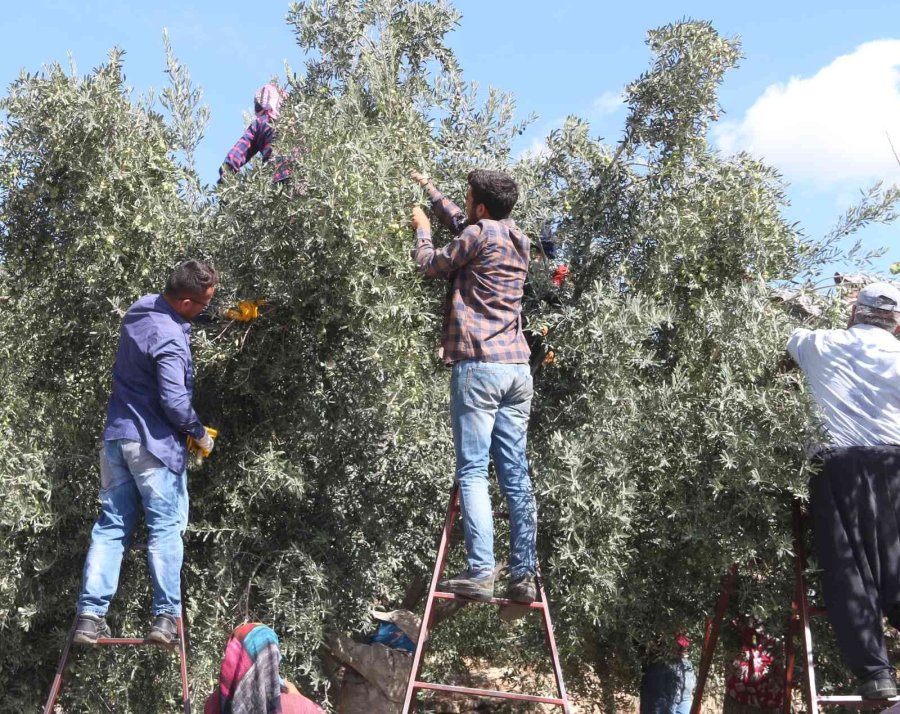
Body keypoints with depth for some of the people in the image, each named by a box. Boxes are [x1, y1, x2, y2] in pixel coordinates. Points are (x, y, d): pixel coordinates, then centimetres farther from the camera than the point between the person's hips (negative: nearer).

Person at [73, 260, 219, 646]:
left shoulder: (141, 308, 4)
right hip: (153, 443, -8)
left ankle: (90, 615, 8)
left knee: (111, 526, 9)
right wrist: (200, 433, -6)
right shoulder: (170, 339, -22)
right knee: (165, 529, 2)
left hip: (117, 436, 8)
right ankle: (166, 616, 3)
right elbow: (174, 401, -24)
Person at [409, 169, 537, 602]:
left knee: (472, 471, -6)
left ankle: (480, 572, -12)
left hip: (479, 364, -7)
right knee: (516, 474, 5)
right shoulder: (516, 238, 18)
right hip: (517, 367, 7)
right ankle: (524, 575, 3)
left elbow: (430, 266, 7)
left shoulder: (479, 234, -6)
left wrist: (422, 229, 25)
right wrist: (429, 189, 46)